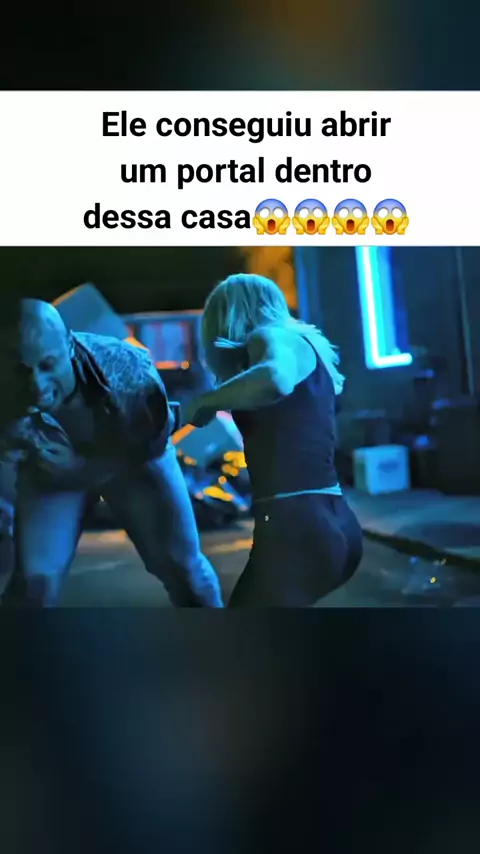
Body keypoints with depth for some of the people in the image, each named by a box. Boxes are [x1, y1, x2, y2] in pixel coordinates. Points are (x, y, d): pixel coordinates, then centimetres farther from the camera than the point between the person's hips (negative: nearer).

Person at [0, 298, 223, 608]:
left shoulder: (128, 369, -37)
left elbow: (153, 442, -17)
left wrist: (83, 466, -29)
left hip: (134, 456, 0)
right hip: (51, 469, 1)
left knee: (182, 563, 3)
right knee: (33, 580, -7)